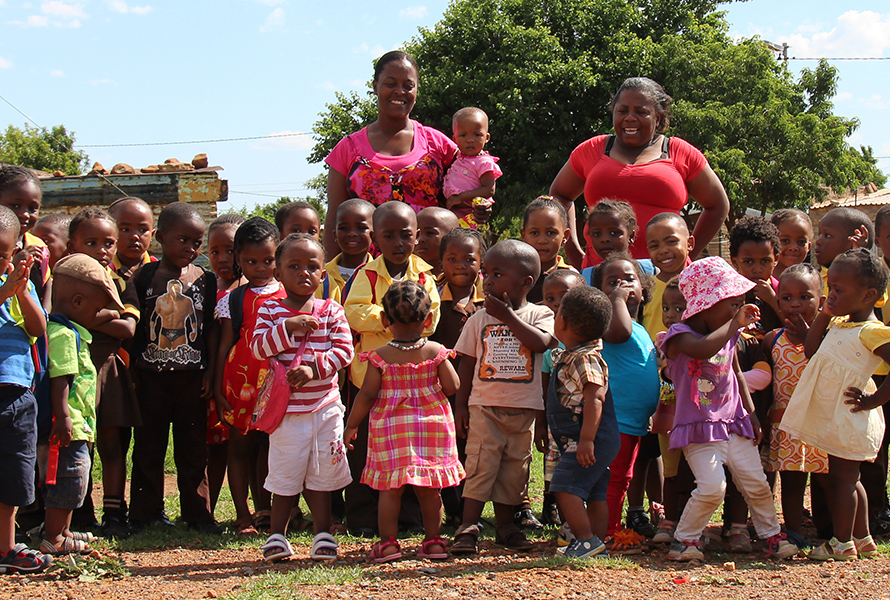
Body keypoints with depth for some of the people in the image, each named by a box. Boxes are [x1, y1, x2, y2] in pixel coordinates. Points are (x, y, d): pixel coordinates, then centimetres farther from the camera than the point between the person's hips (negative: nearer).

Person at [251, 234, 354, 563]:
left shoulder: (331, 311, 4)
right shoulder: (270, 310, 1)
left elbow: (344, 350, -3)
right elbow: (258, 348, -9)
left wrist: (315, 368, -17)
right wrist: (288, 328, -19)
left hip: (325, 403, 2)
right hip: (287, 406, -1)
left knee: (323, 473, 7)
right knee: (286, 474, 3)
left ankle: (323, 534, 17)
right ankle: (277, 535, 16)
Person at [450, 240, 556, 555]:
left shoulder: (539, 314, 1)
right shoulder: (479, 319, 5)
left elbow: (540, 343, -20)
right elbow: (466, 364, 8)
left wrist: (508, 316, -18)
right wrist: (460, 405, 4)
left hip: (524, 409, 0)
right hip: (484, 405, 0)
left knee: (514, 467, 8)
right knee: (481, 464, -8)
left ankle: (506, 524, 20)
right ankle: (468, 527, -7)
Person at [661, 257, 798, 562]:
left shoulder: (729, 336, 9)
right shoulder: (680, 335, -13)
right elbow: (703, 349, -37)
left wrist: (750, 411, 15)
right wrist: (735, 323, -29)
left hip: (734, 426, 6)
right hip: (699, 430, -6)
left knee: (756, 484, 6)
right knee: (712, 487, -19)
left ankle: (772, 535, 24)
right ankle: (684, 539, -1)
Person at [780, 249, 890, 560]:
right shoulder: (839, 324, 7)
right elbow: (811, 350, 13)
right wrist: (824, 315, 5)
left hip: (849, 417, -10)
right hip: (833, 416, 10)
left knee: (841, 478, -1)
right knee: (847, 479, 18)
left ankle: (842, 543, 8)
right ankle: (862, 538, 29)